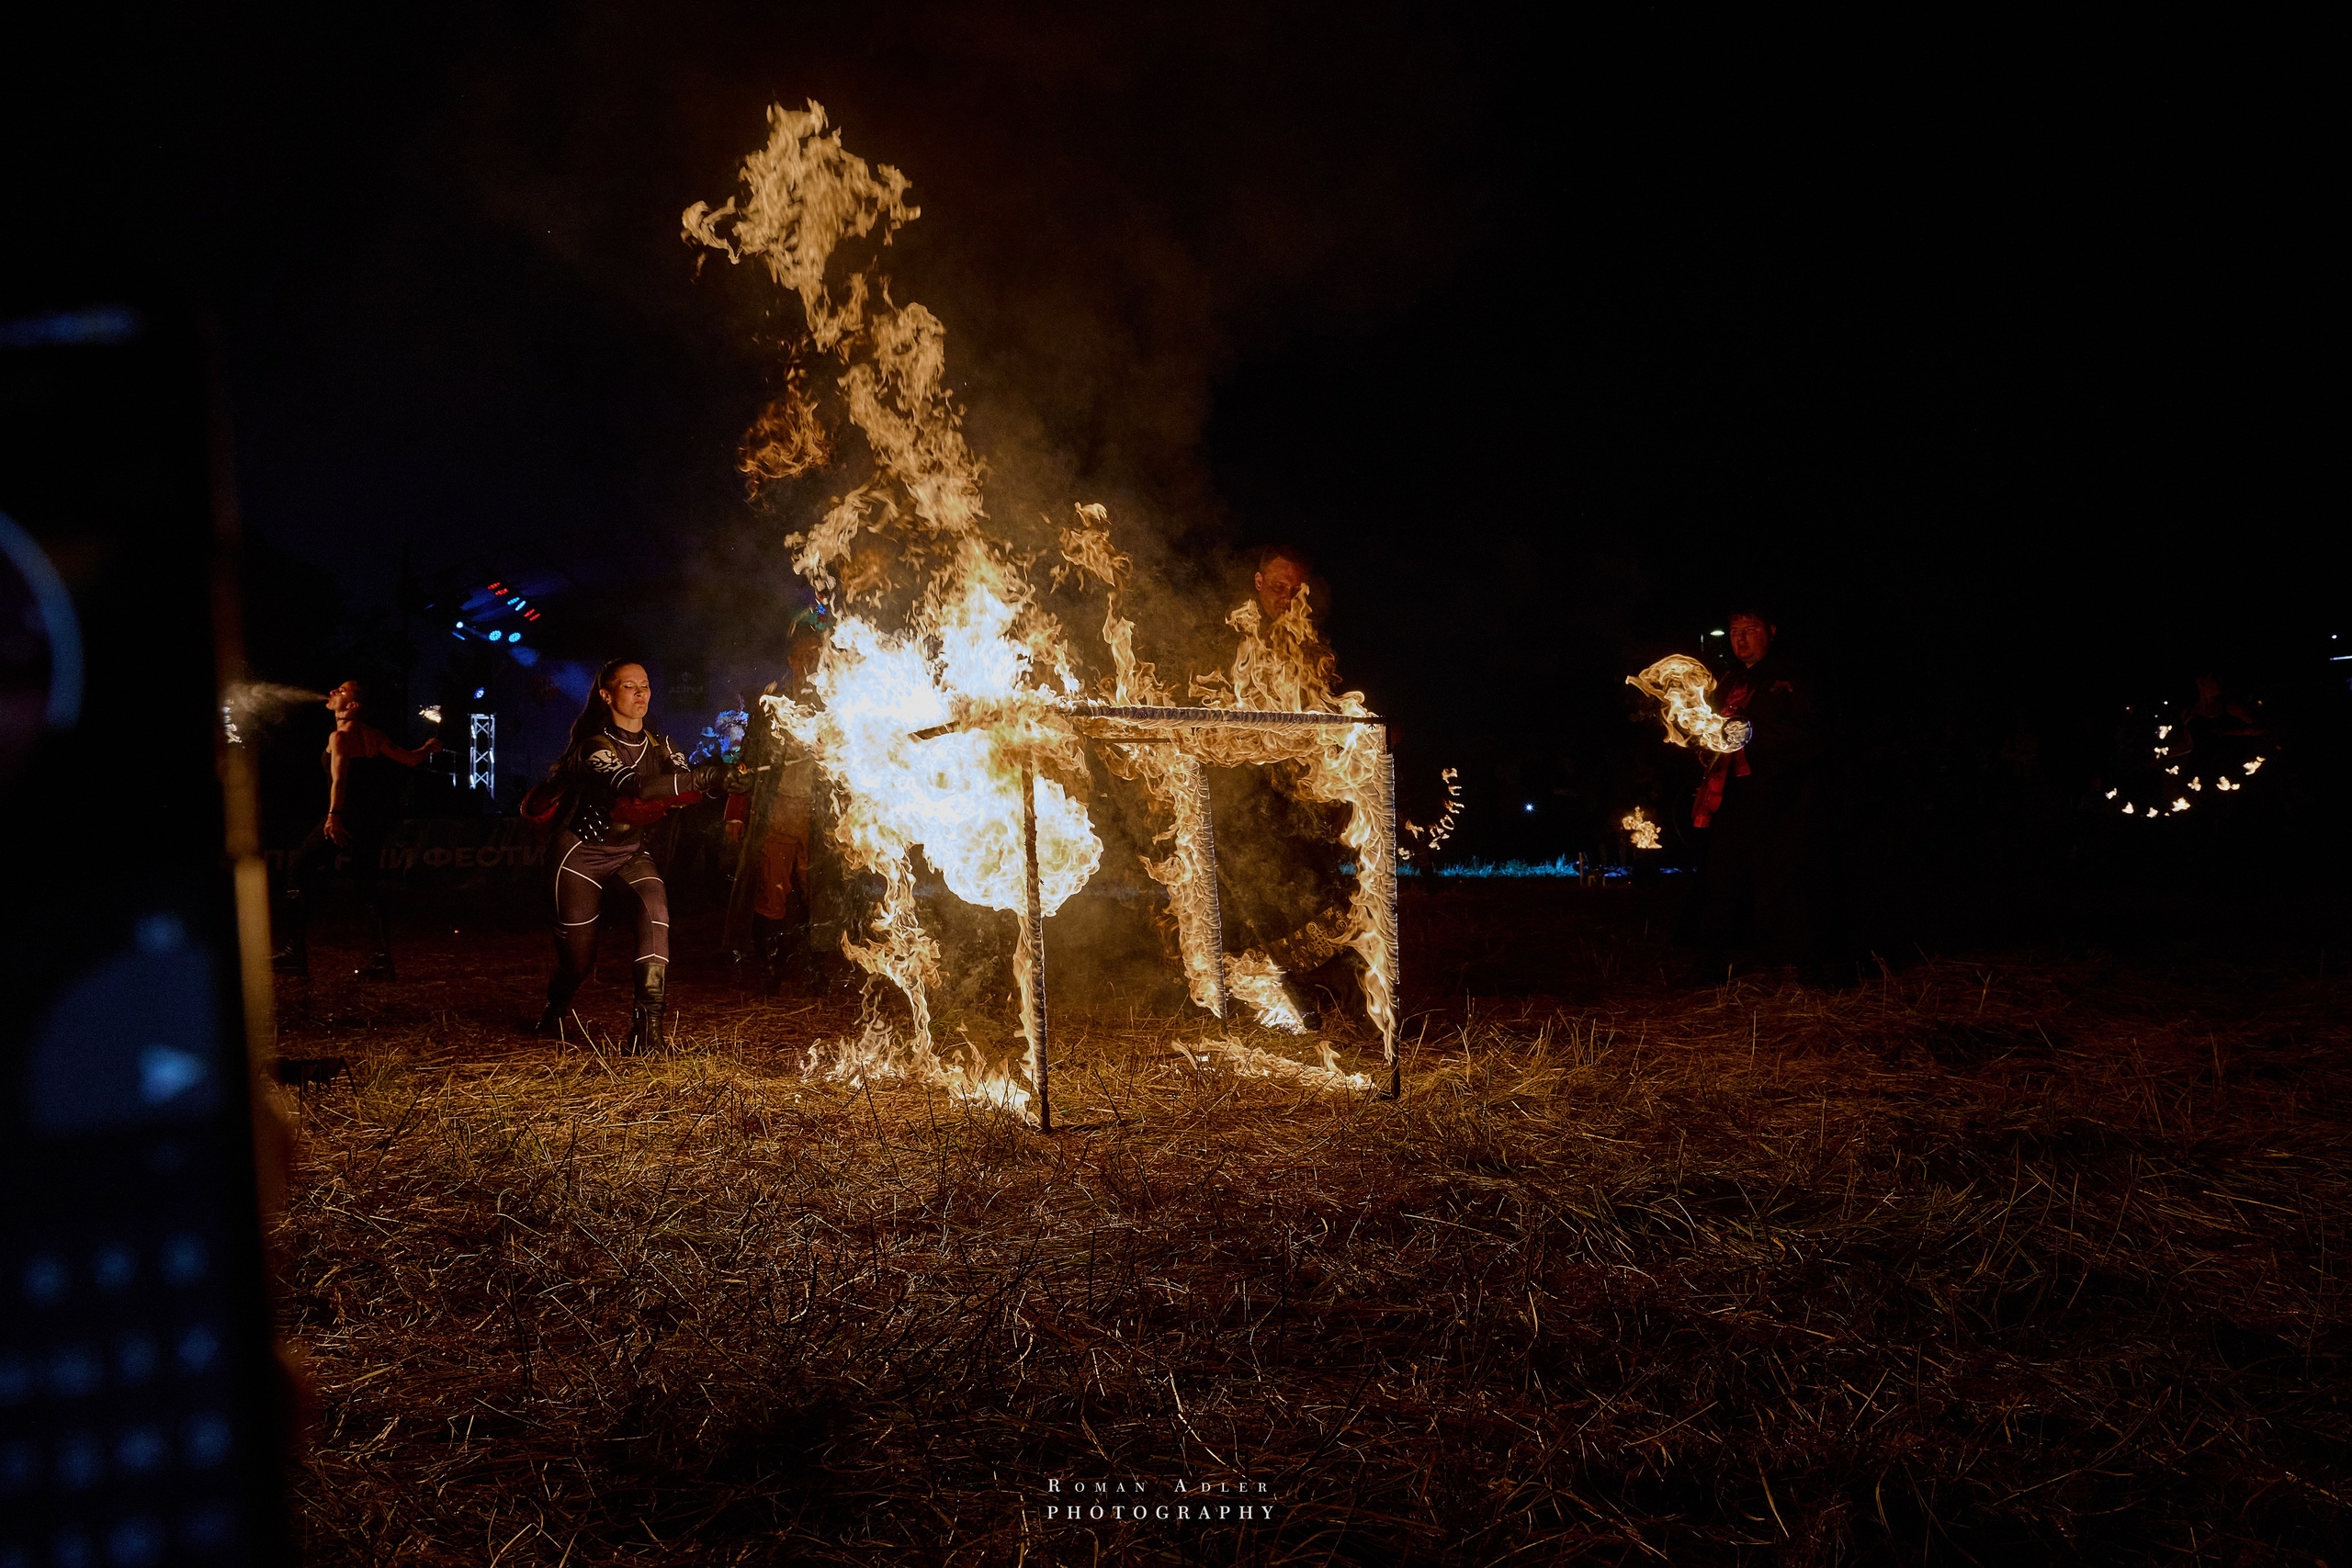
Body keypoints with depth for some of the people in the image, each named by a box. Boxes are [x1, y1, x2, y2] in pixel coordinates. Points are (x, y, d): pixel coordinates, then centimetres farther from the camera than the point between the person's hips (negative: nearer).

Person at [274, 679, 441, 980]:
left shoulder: (340, 736, -9)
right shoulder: (373, 735, 9)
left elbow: (340, 778, -24)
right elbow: (410, 759, 13)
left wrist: (334, 815, -35)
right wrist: (429, 748, 34)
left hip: (347, 815, -7)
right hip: (374, 819, 7)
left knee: (299, 867, 5)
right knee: (370, 884, 11)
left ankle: (296, 952, 0)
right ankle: (383, 959, 3)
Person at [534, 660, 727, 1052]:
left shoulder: (658, 744, -3)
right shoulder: (596, 746, -23)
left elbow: (686, 792, -15)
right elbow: (633, 789, -41)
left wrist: (723, 781, -37)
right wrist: (697, 777, -48)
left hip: (630, 851, 4)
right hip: (581, 852, -4)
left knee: (656, 905, -27)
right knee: (578, 956, 2)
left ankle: (649, 1014, -27)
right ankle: (555, 1012, 38)